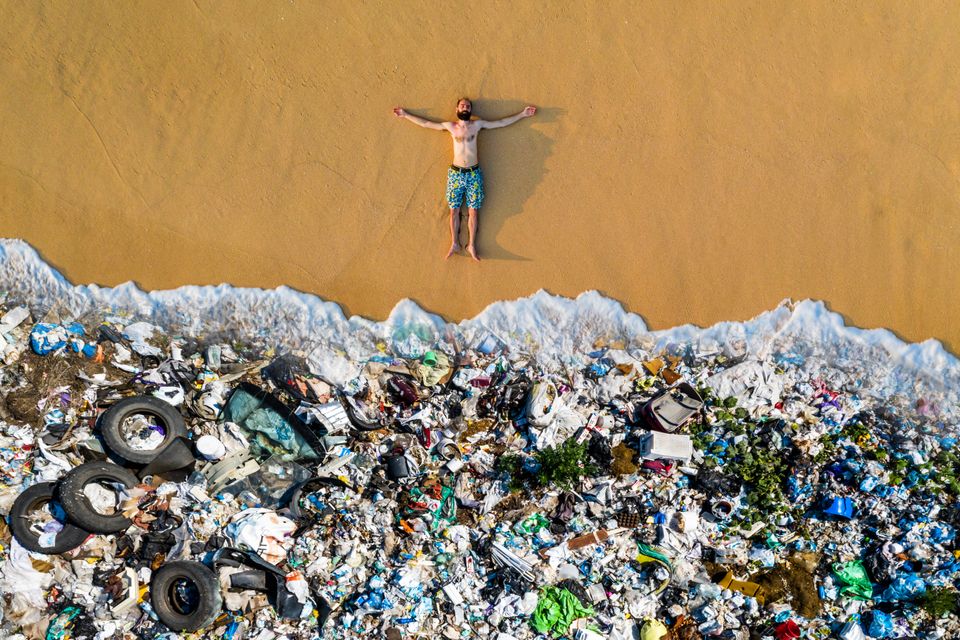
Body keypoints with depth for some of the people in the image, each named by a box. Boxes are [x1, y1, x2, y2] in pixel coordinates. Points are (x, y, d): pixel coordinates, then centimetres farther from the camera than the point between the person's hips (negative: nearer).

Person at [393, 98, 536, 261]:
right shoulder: (450, 126, 4)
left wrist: (523, 114, 6)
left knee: (473, 211, 1)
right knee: (454, 210, 4)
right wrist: (405, 115, 13)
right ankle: (454, 244, 14)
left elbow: (502, 122, 7)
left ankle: (472, 245, 10)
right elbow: (425, 123, 11)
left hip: (474, 173, 0)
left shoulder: (477, 125, 3)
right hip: (456, 173, 1)